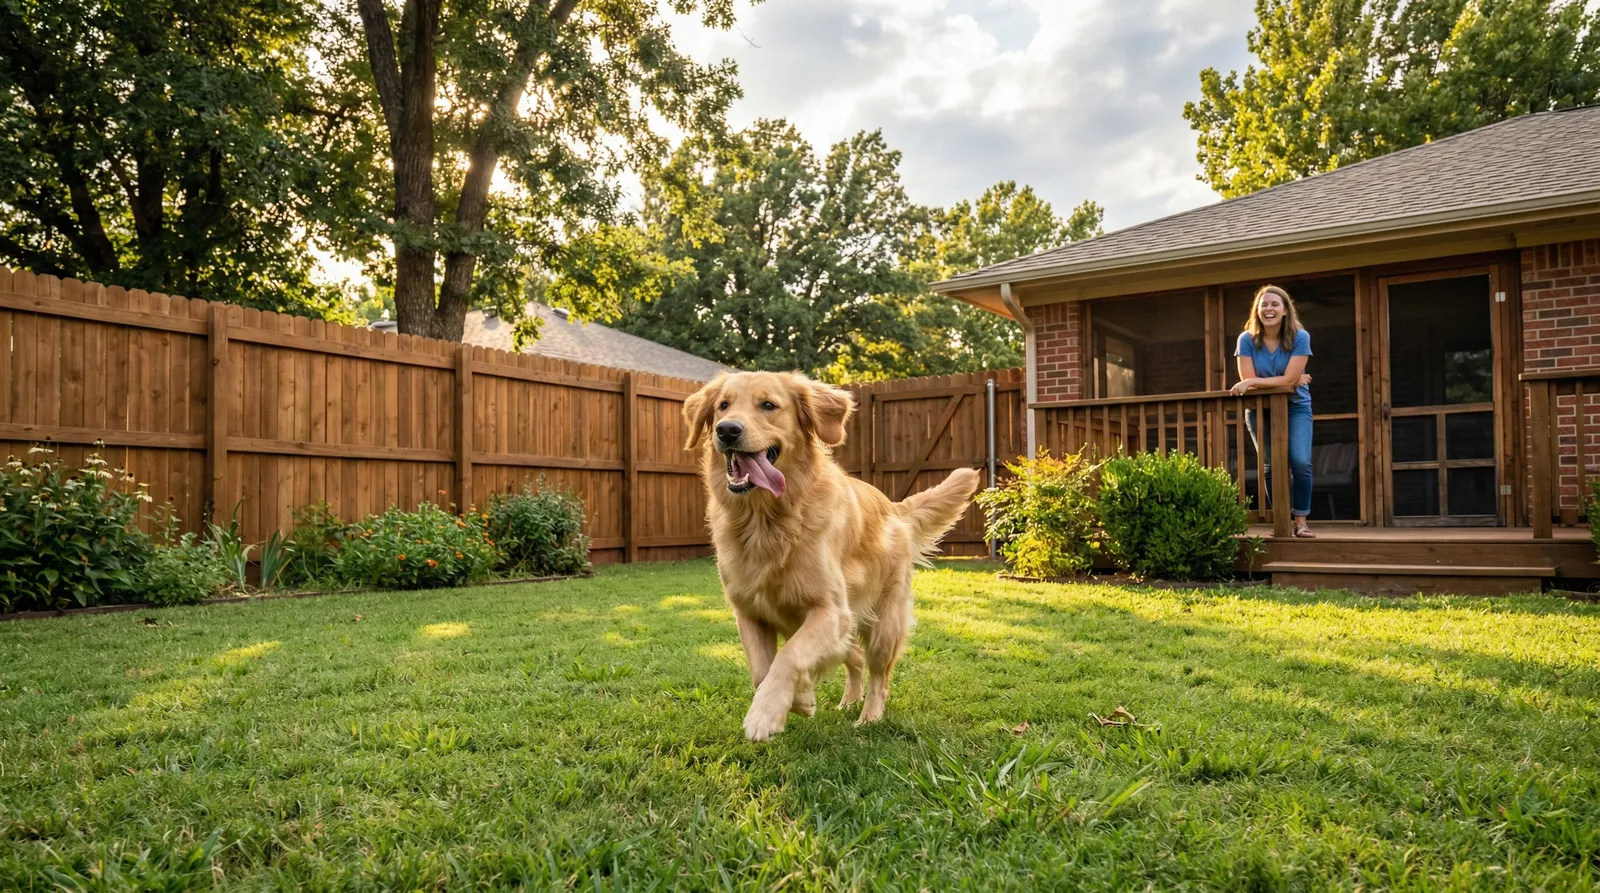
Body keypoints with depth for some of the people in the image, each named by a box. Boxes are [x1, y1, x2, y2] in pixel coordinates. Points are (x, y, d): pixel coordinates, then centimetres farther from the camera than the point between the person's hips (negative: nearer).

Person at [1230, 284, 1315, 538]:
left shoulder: (1300, 337, -14)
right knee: (1274, 466, 1)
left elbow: (1288, 380, -20)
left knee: (1300, 462, -16)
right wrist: (1294, 380, -16)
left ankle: (1301, 521, -4)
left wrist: (1254, 382, -24)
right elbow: (1248, 382, -18)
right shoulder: (1247, 339, -12)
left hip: (1295, 407, -1)